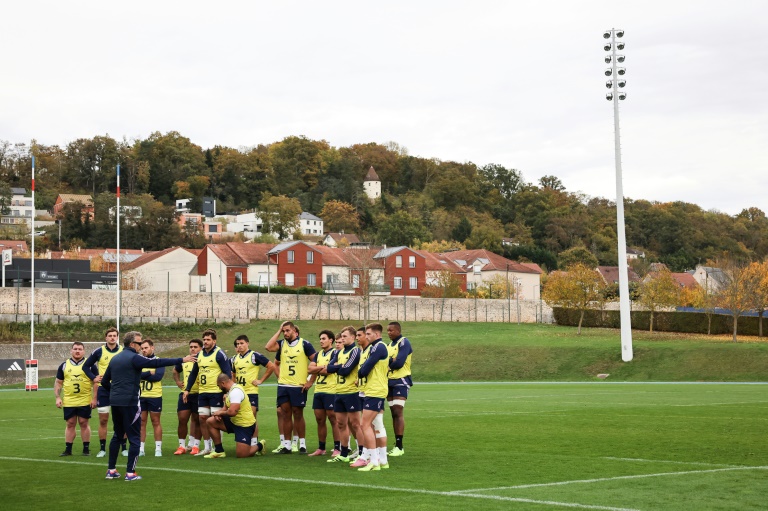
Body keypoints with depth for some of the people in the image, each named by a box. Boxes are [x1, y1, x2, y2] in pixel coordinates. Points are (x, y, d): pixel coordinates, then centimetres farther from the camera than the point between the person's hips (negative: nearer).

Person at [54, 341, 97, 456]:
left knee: (84, 423, 1)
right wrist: (58, 397, 1)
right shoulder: (64, 365, 8)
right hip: (68, 402, 2)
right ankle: (68, 449, 11)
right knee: (70, 424, 5)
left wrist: (94, 398, -6)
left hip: (85, 401, -2)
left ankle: (86, 449, 8)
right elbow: (58, 383, 12)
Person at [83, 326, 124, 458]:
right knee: (103, 420, 3)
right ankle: (102, 449, 10)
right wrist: (94, 378, -5)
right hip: (103, 389, 0)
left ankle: (124, 448, 9)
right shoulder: (99, 352, -2)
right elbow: (86, 366, 6)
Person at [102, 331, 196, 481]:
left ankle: (111, 470, 18)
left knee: (117, 435, 17)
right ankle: (130, 473, -2)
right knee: (134, 437, 0)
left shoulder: (115, 359, 12)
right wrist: (181, 360, -17)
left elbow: (105, 381, 16)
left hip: (115, 402, 8)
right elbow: (157, 363, -19)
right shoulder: (134, 358, -11)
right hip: (129, 402, -8)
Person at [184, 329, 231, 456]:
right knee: (202, 419, 6)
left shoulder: (219, 354, -8)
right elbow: (193, 373, 21)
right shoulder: (200, 355, 13)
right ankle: (207, 447, 15)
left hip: (216, 392, -7)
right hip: (202, 392, 7)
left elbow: (227, 373, -11)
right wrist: (187, 389, 16)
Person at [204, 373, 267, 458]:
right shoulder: (231, 390, 8)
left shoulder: (235, 391, -24)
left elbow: (232, 412, -33)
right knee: (211, 421, 3)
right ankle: (219, 451, 10)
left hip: (245, 425, -10)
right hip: (234, 422, 10)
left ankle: (259, 446, 18)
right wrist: (218, 413, -4)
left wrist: (220, 413, -13)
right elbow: (226, 407, 18)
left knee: (241, 455, -12)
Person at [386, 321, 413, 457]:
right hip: (390, 381, 8)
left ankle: (400, 446, -11)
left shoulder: (404, 342, -10)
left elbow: (399, 363, -20)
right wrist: (391, 361, -13)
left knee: (398, 412, -11)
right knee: (394, 414, 8)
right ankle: (396, 444, 12)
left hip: (400, 381, -8)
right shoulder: (389, 345, 15)